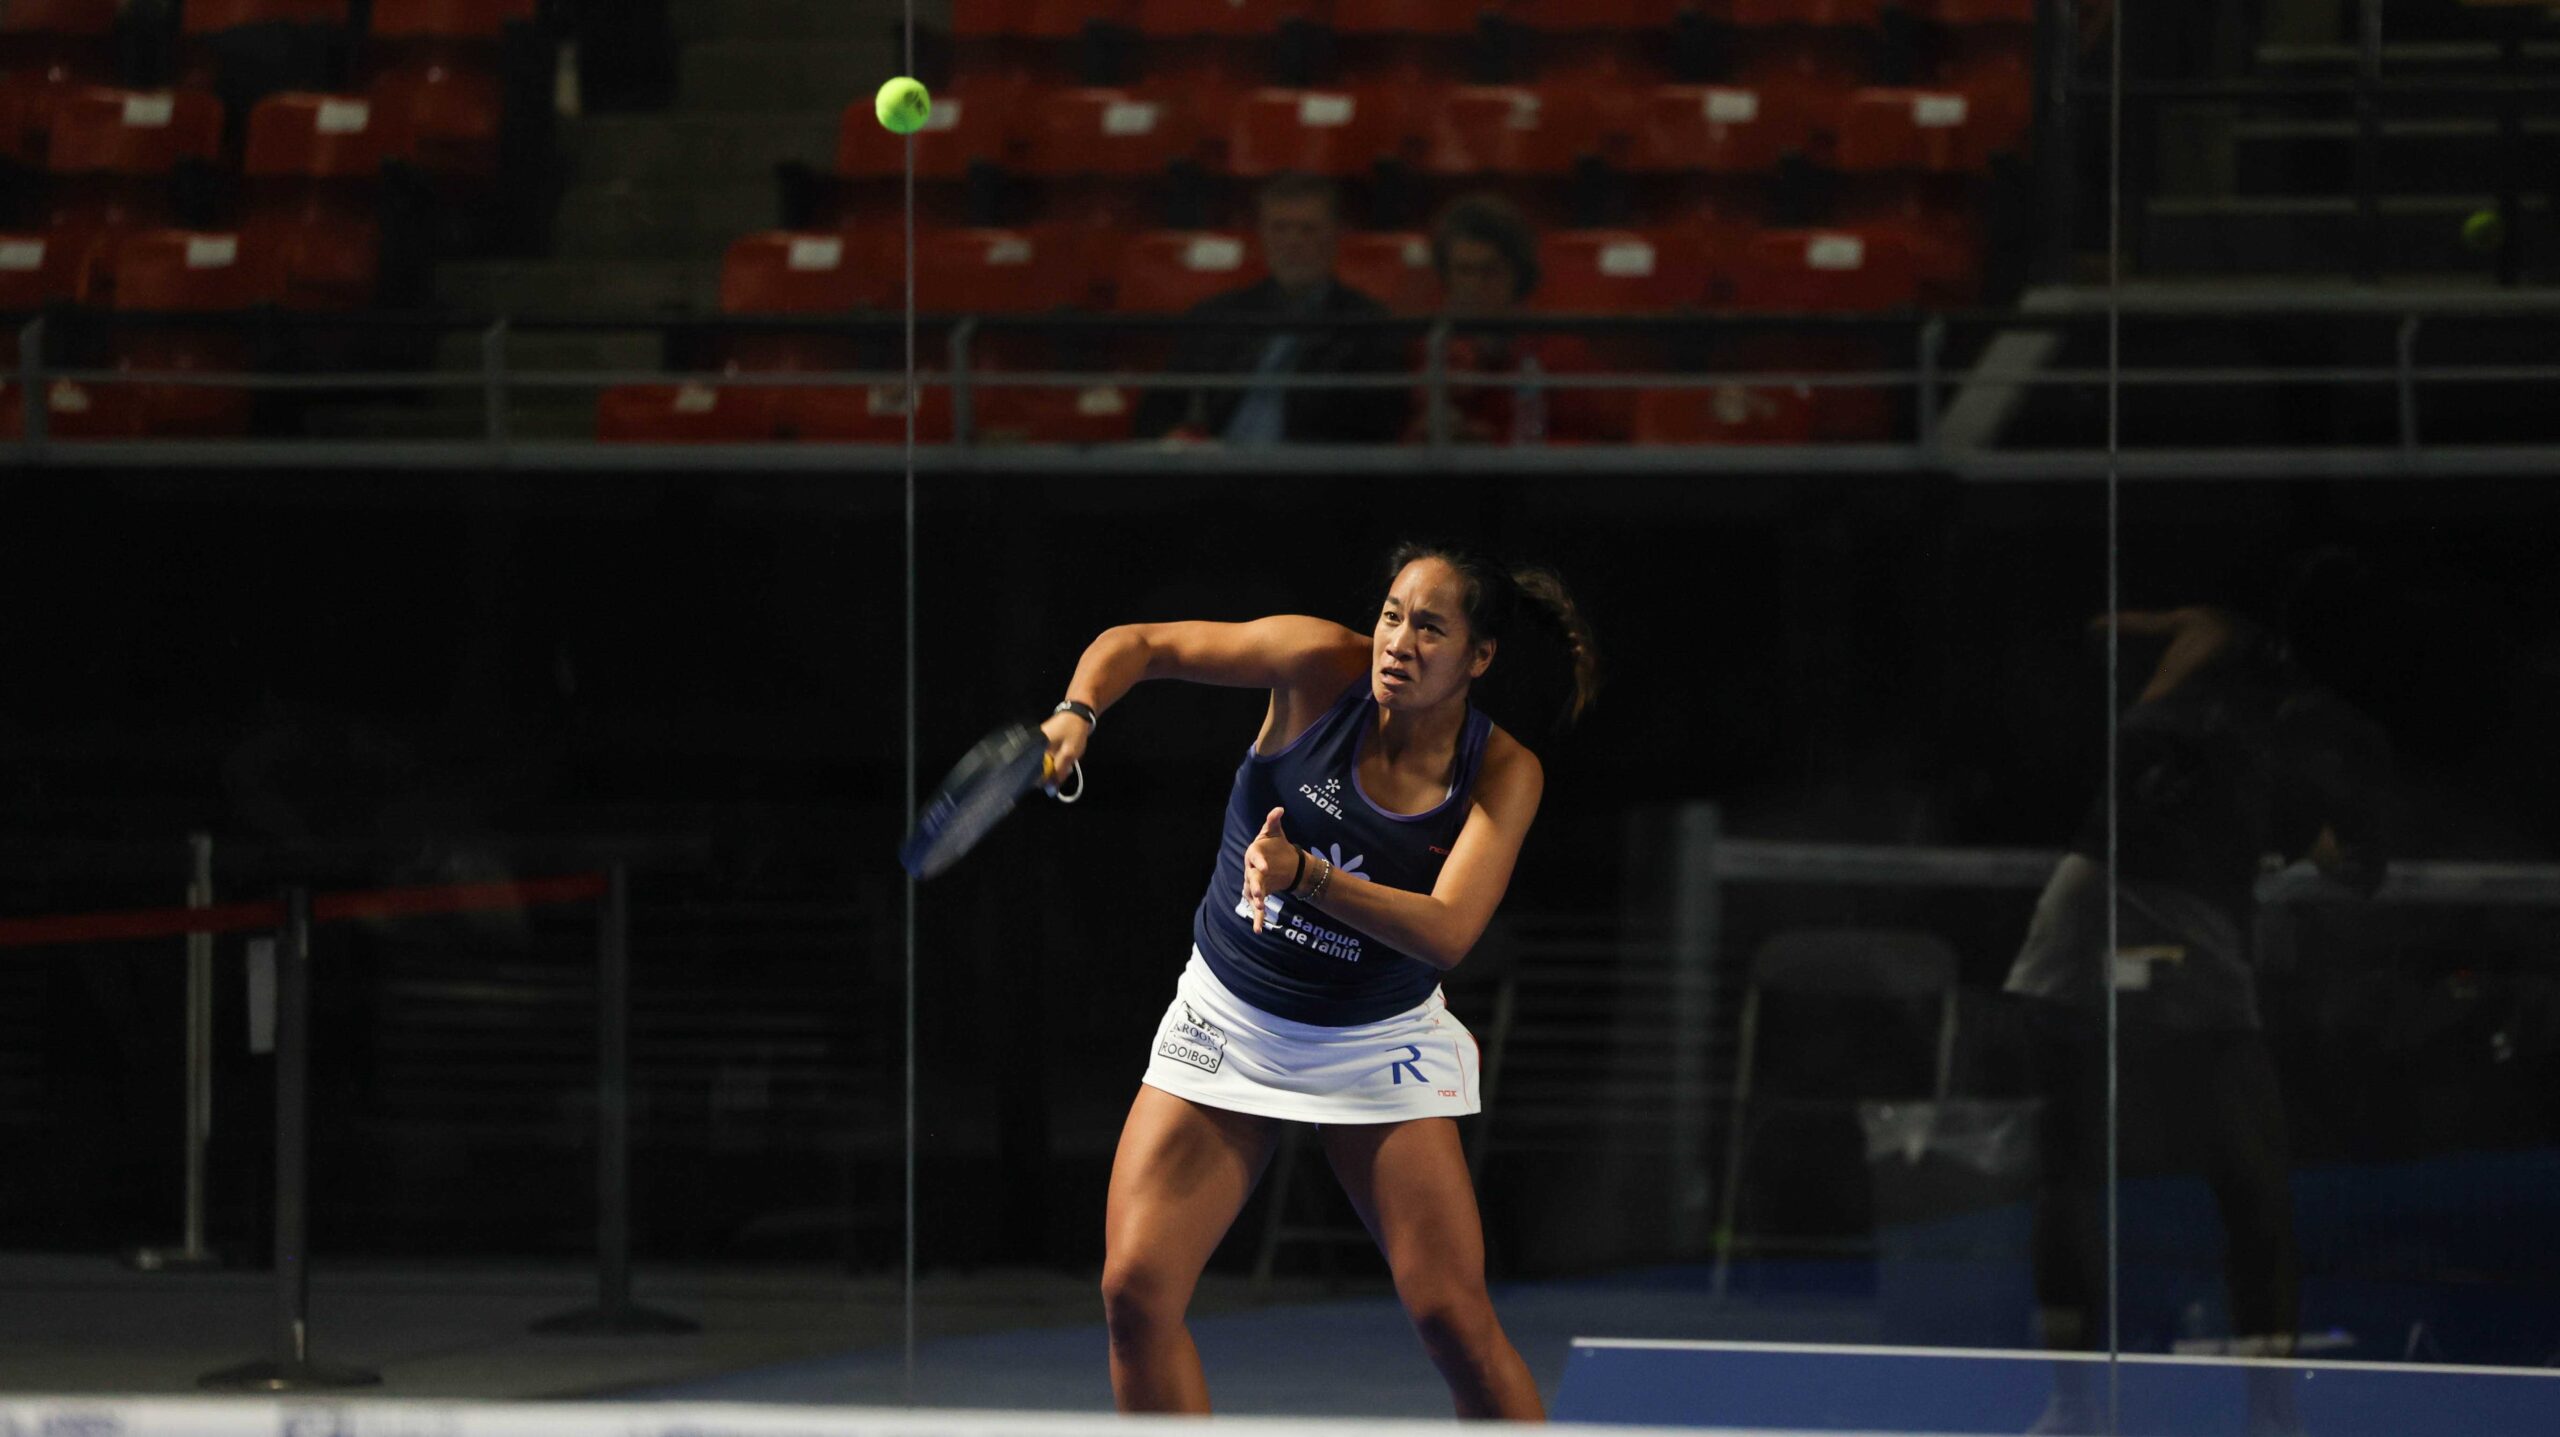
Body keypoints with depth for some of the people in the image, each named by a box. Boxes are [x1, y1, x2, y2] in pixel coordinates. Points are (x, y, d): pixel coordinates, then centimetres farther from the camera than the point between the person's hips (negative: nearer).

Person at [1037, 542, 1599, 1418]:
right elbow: (1138, 644, -6)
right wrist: (1077, 713, -27)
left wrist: (1305, 876, -40)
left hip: (1378, 1044, -1)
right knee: (1136, 1289, -11)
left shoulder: (1503, 775, -14)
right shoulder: (1322, 669, -13)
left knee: (1452, 1314, -10)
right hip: (1228, 1017, 1)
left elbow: (1448, 932, -27)